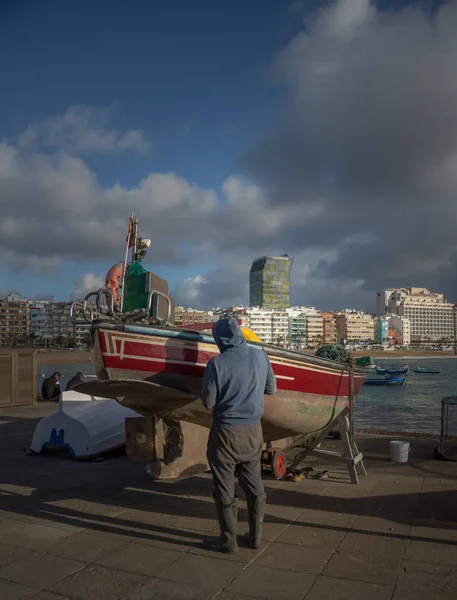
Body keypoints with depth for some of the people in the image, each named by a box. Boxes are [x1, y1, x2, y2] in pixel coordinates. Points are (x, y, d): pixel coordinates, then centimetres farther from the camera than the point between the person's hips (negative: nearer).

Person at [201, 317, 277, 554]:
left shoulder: (217, 363, -17)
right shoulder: (260, 355, -4)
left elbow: (208, 402, -11)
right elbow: (271, 388, 8)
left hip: (226, 431, -4)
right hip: (253, 430, 5)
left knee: (225, 489, 9)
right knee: (254, 486, 17)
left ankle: (228, 540, 20)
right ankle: (255, 536, 27)